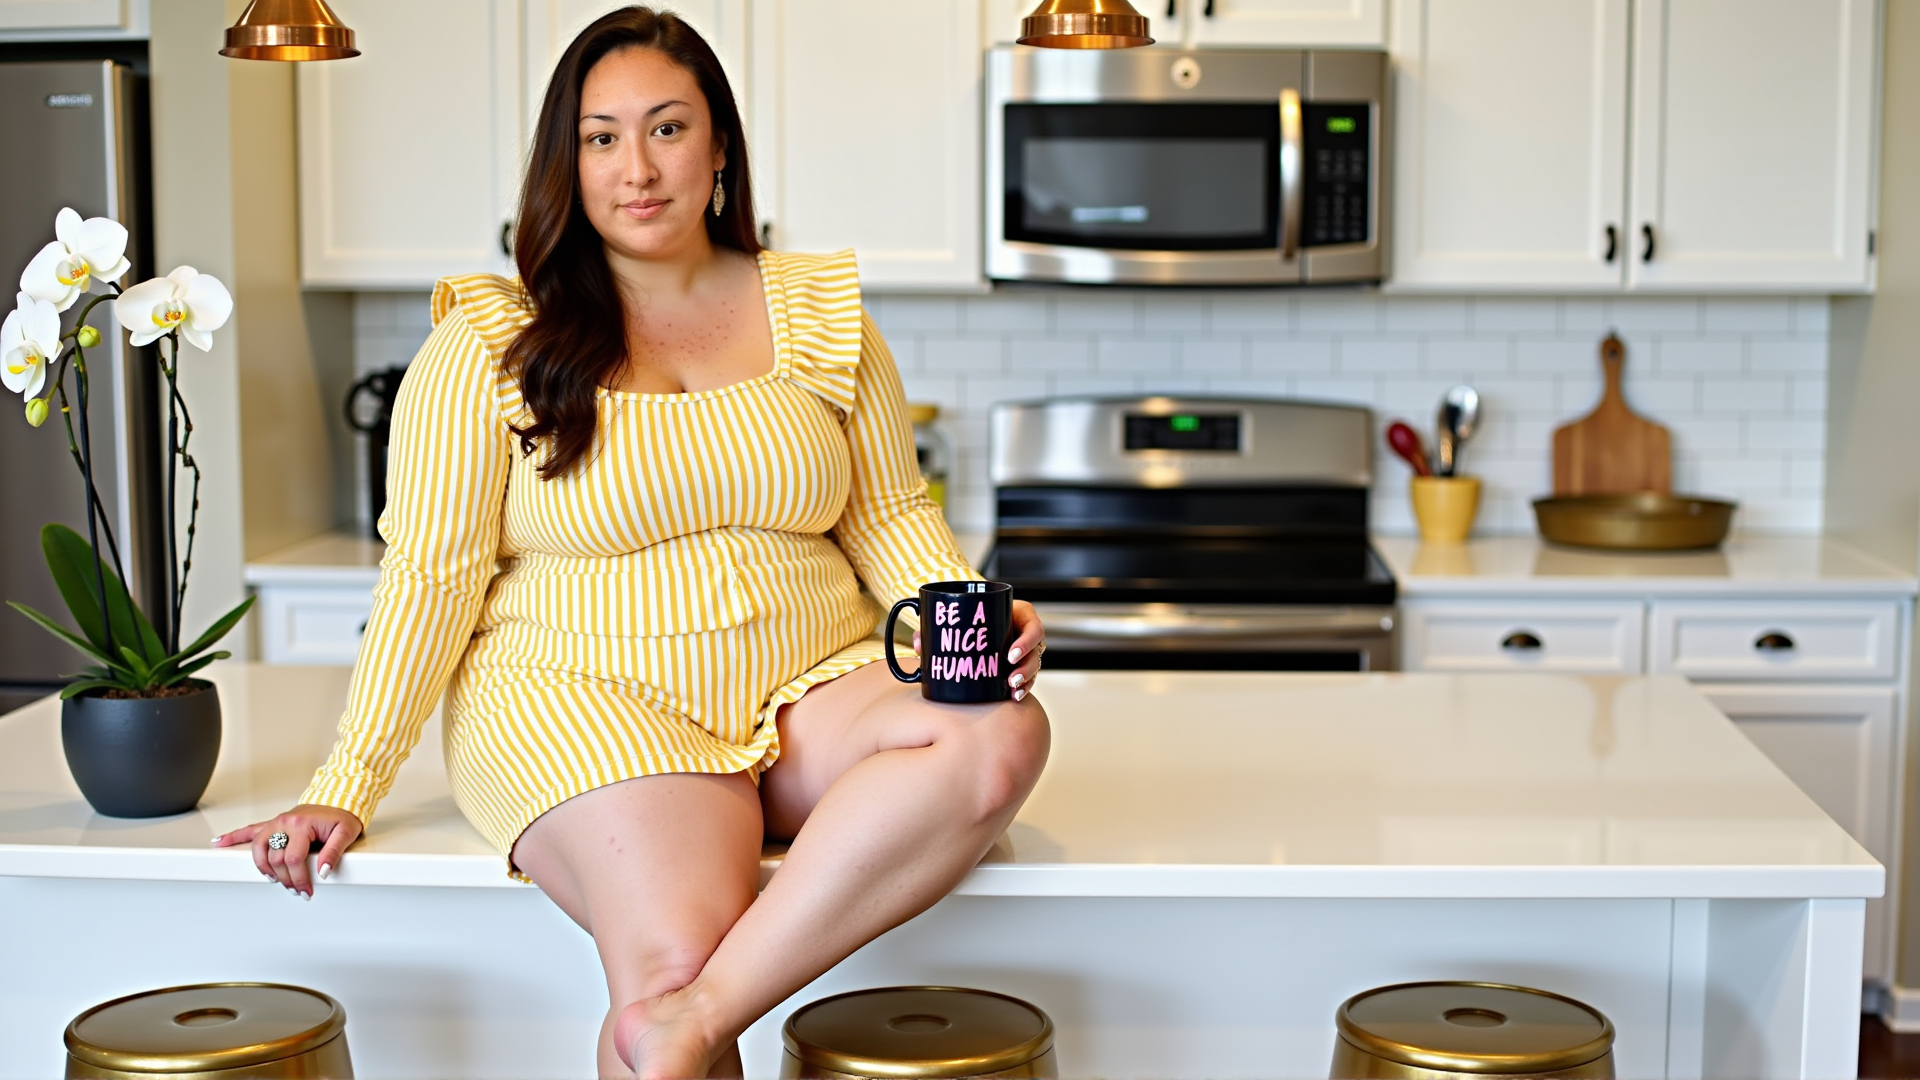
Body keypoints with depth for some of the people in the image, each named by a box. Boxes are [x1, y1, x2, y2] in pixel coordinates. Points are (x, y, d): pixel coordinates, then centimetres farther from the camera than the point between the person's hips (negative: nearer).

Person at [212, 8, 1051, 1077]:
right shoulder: (492, 340, 2)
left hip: (810, 703, 4)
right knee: (677, 951, -33)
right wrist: (347, 787, -7)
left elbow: (891, 515, 14)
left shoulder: (820, 312, 11)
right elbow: (433, 572, -1)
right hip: (585, 706, -4)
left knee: (1004, 737, -28)